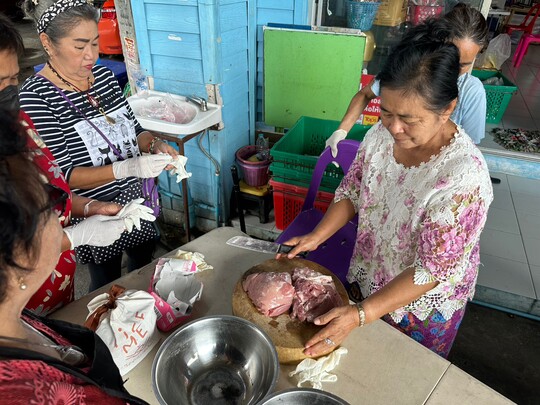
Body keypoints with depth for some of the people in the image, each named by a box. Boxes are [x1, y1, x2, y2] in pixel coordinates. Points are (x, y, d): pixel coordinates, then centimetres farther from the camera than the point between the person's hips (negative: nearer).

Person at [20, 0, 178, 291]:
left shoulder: (104, 75, -1)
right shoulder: (35, 95, -19)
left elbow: (133, 128, 7)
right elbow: (62, 175, -22)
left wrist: (155, 145, -15)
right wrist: (127, 168, -35)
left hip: (132, 196, 6)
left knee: (145, 259, 25)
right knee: (107, 281, 14)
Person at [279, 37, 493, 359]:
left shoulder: (464, 176, -33)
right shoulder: (382, 133, -16)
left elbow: (433, 271, -30)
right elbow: (352, 191, -2)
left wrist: (361, 314, -34)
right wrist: (316, 237, -14)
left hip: (421, 303, -4)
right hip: (368, 280, 5)